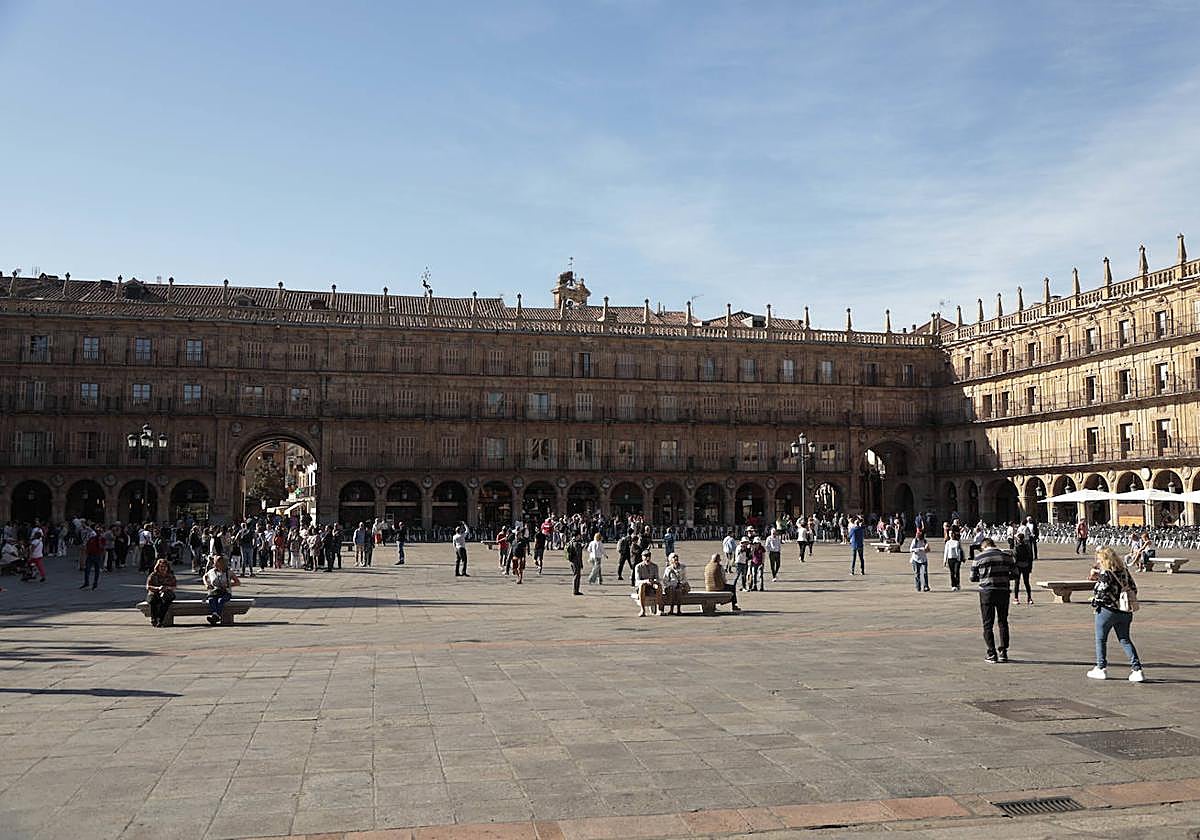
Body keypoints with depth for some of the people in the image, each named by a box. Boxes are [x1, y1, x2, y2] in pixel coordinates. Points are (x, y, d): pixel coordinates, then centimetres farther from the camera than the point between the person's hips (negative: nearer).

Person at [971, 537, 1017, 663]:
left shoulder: (978, 557, -3)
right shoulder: (1006, 556, 3)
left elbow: (973, 577, 1)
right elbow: (1014, 573, 6)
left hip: (986, 592, -2)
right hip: (1003, 591, 2)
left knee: (988, 624, 5)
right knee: (1003, 622, 13)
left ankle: (992, 654, 3)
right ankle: (1003, 653, 14)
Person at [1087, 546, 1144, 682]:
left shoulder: (1105, 574, -17)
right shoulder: (1124, 570, 3)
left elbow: (1101, 593, -21)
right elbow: (1133, 588, 11)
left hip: (1107, 611, -6)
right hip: (1124, 611, 6)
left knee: (1101, 639, 10)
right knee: (1125, 640, 14)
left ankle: (1101, 668, 15)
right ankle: (1137, 669, 6)